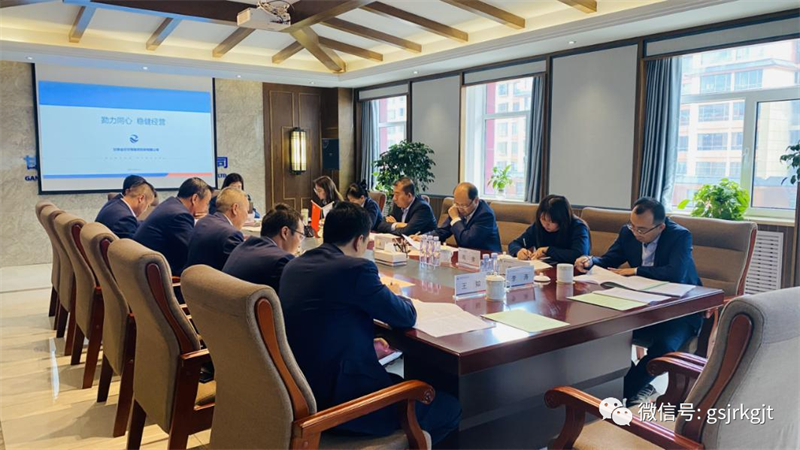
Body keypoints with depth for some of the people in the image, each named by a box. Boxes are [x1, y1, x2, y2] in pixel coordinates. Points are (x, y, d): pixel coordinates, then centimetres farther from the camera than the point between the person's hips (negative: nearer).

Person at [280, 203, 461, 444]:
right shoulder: (356, 268, -17)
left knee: (399, 383, 29)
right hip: (338, 401, -9)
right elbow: (406, 317, -6)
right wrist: (399, 300, 15)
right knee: (449, 407, 7)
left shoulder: (294, 265, 7)